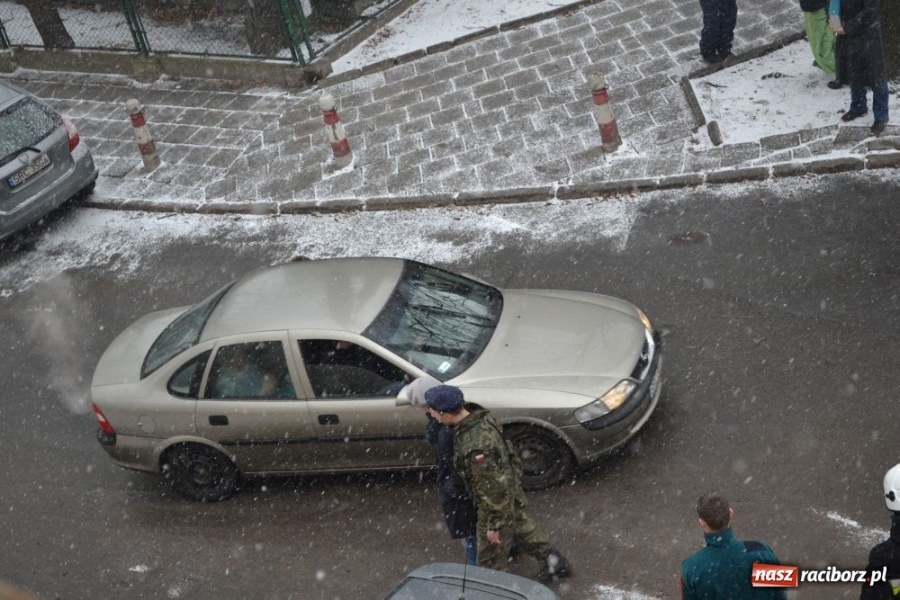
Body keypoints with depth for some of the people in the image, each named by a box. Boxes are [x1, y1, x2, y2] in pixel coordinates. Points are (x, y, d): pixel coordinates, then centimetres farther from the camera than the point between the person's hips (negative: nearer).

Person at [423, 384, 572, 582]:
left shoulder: (475, 446, -40)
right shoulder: (478, 415, -13)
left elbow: (492, 488, -31)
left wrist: (494, 524, -20)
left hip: (497, 504, -9)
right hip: (511, 492, 9)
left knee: (491, 558, 13)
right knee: (522, 528, 32)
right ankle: (556, 563, 51)